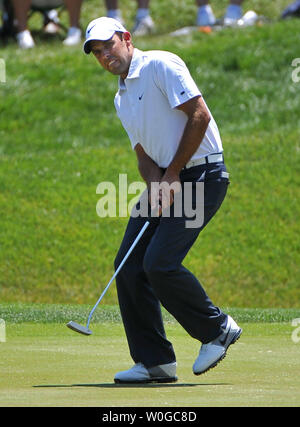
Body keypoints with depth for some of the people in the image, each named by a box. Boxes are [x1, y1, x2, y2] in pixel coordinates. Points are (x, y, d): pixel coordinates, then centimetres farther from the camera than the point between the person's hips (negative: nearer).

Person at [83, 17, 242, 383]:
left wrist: (172, 174, -12)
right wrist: (158, 185, -8)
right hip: (166, 180, 9)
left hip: (201, 175, -9)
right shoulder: (122, 99, 18)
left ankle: (217, 329, 2)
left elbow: (199, 116, -16)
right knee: (128, 264, -2)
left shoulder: (161, 65, -9)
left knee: (160, 263, -18)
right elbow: (144, 154, 15)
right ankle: (155, 361, 3)